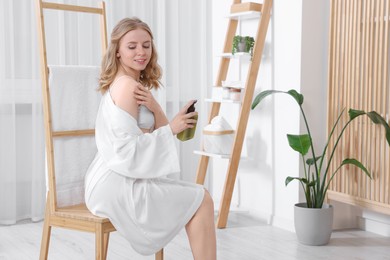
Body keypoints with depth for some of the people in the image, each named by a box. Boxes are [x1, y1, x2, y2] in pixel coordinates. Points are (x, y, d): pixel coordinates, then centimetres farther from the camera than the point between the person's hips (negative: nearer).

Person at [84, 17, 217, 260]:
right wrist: (171, 127, -21)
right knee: (202, 201, -5)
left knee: (198, 197, 19)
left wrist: (155, 108, -11)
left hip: (119, 181, 10)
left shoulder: (135, 85, 14)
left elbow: (161, 132, 8)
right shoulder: (127, 86, -16)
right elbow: (128, 147, -23)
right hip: (118, 184, -10)